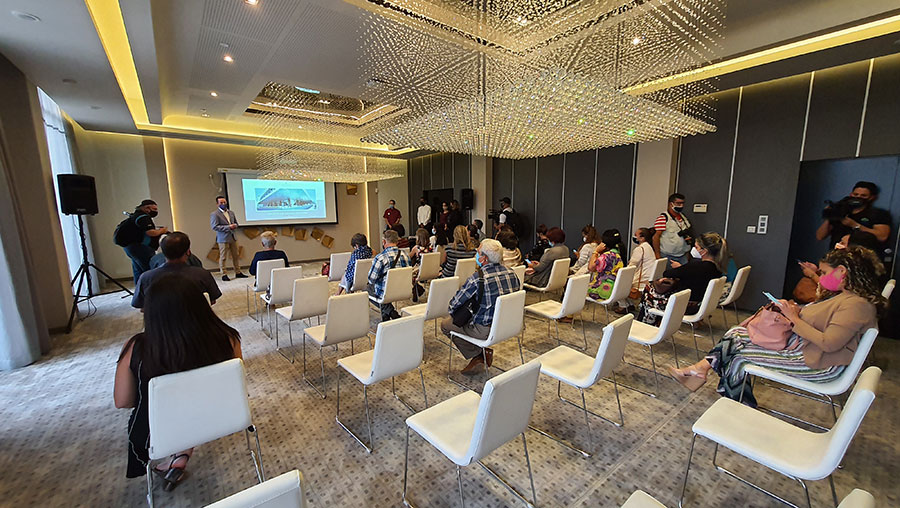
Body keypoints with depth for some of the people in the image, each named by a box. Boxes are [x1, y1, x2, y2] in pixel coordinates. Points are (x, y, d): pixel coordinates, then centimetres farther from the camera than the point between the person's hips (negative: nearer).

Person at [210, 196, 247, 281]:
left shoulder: (231, 213, 15)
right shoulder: (214, 214, -6)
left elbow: (236, 223, 21)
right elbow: (214, 227, -14)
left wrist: (234, 225, -3)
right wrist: (228, 227, -18)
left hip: (233, 237, 6)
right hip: (223, 238, -6)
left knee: (236, 256, 9)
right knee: (223, 257, -1)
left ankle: (238, 273, 16)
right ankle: (224, 274, 5)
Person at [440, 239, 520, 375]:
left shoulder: (477, 278, -24)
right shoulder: (511, 273, -3)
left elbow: (454, 305, -14)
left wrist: (454, 313, 10)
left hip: (486, 330, -7)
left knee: (445, 324, 10)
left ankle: (477, 355, 9)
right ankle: (483, 351, 18)